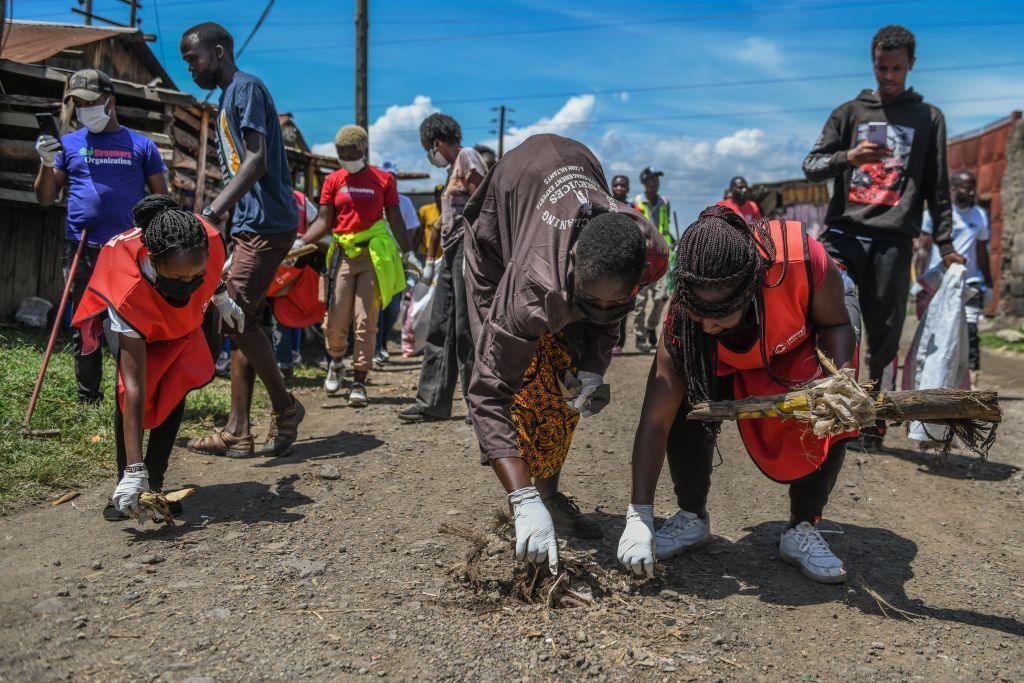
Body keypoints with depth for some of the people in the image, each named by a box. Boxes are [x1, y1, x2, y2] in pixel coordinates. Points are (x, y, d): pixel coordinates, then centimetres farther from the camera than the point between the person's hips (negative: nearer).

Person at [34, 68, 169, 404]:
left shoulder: (141, 145, 8)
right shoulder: (68, 144, 13)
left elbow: (161, 199, 9)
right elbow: (45, 198, 11)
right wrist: (47, 162, -7)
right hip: (81, 250, 2)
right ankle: (88, 400, 16)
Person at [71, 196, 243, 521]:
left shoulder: (209, 241, -41)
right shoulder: (130, 291, -47)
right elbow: (134, 388, -47)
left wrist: (221, 298, 8)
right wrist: (133, 472, -49)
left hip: (182, 320, 3)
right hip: (136, 324, -3)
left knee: (175, 392, -8)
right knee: (127, 392, -20)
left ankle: (155, 484, 2)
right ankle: (128, 482, -6)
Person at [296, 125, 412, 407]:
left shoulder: (384, 179, 7)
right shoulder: (333, 181, 10)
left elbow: (395, 219, 10)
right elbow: (324, 221, 5)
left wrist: (407, 253, 7)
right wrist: (300, 242, -10)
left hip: (374, 255, -1)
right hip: (343, 254, 2)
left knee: (365, 322, -4)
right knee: (335, 321, -1)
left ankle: (359, 384, 4)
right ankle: (336, 364, 31)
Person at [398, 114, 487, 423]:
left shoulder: (467, 156, -4)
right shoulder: (453, 169, 24)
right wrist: (430, 261, 26)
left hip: (468, 248, -10)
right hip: (452, 253, 10)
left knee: (467, 328, -8)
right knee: (440, 328, 8)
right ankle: (432, 402, 14)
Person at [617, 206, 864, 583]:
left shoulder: (802, 260, -44)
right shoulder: (682, 319, -37)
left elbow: (836, 324, -20)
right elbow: (655, 420, -34)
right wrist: (639, 517, -37)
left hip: (804, 344, 0)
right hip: (728, 361, 0)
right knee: (689, 409, -24)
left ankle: (802, 532, -1)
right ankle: (692, 519, 0)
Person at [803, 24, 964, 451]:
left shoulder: (929, 118, 15)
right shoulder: (849, 112, 16)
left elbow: (937, 187, 13)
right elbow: (811, 166, 8)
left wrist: (945, 244, 5)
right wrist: (848, 156, -12)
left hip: (894, 239, 0)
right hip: (844, 233, 1)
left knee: (884, 335, 0)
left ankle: (874, 423, 7)